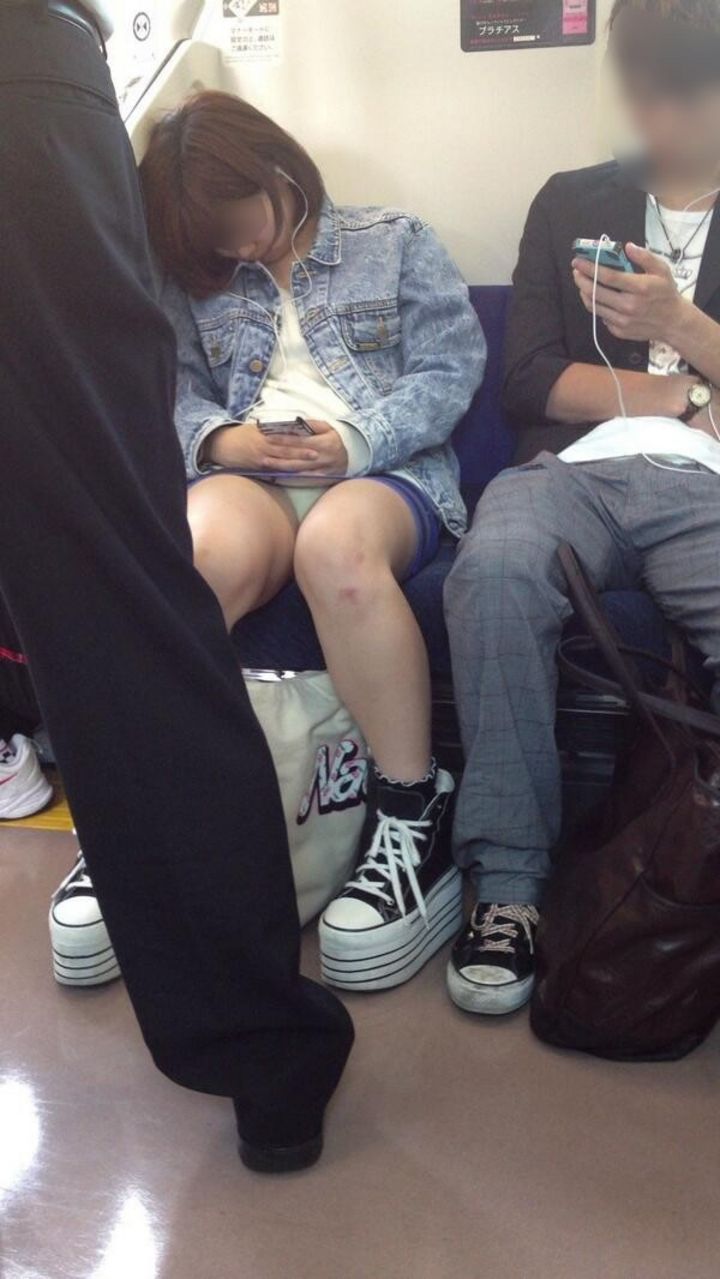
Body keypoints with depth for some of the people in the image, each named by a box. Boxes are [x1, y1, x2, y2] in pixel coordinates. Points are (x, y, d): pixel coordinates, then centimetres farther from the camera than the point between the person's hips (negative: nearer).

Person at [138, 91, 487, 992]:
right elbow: (172, 393, 14)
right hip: (245, 474, 2)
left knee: (336, 544, -40)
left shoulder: (396, 243, 17)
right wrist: (220, 439, -9)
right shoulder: (196, 281, 25)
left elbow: (450, 368, 5)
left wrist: (356, 442, -11)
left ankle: (414, 813, -32)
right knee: (204, 548, -37)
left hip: (385, 473, -2)